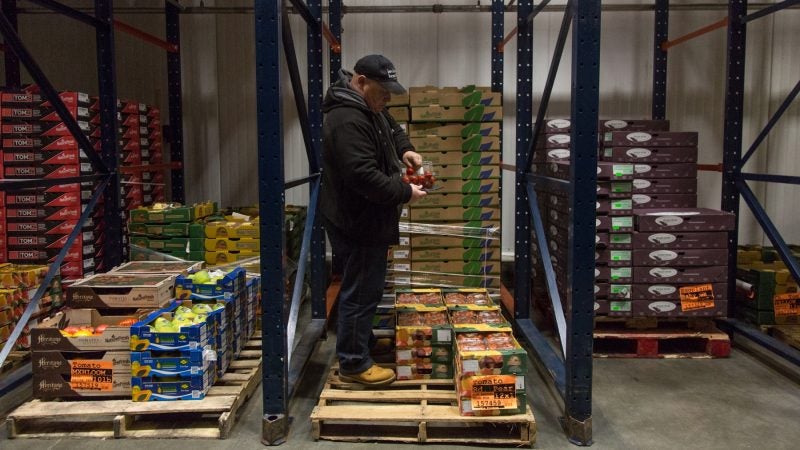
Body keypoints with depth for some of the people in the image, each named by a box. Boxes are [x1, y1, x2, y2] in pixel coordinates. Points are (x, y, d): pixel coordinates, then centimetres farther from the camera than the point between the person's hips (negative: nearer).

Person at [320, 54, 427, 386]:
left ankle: (364, 342, 37)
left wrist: (404, 149, 10)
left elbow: (393, 129, 31)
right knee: (361, 292, -2)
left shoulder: (369, 109, 11)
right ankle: (353, 364, 10)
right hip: (358, 222, -11)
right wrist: (405, 193, -20)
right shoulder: (347, 119, -24)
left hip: (366, 220, 11)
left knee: (366, 287, 21)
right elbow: (364, 176, -31)